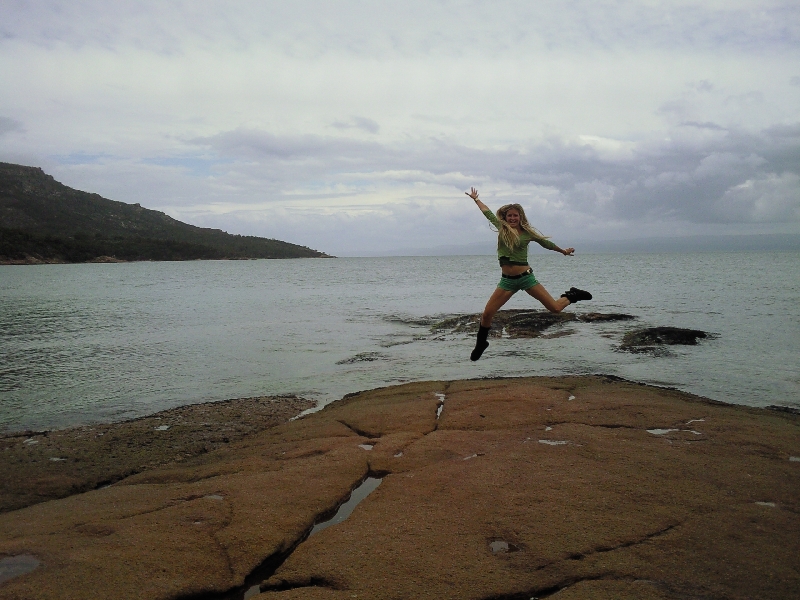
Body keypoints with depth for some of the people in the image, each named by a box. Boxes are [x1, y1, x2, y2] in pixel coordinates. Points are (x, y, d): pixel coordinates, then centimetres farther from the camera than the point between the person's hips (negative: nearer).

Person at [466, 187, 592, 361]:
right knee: (487, 314, -6)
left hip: (526, 277, -2)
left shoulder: (527, 232, 1)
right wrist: (475, 198, 33)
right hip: (507, 280, 2)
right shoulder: (501, 228, 4)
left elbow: (545, 243, 19)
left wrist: (563, 251, 33)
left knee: (555, 308, -3)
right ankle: (480, 344, 18)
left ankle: (571, 296, 31)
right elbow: (487, 212, 19)